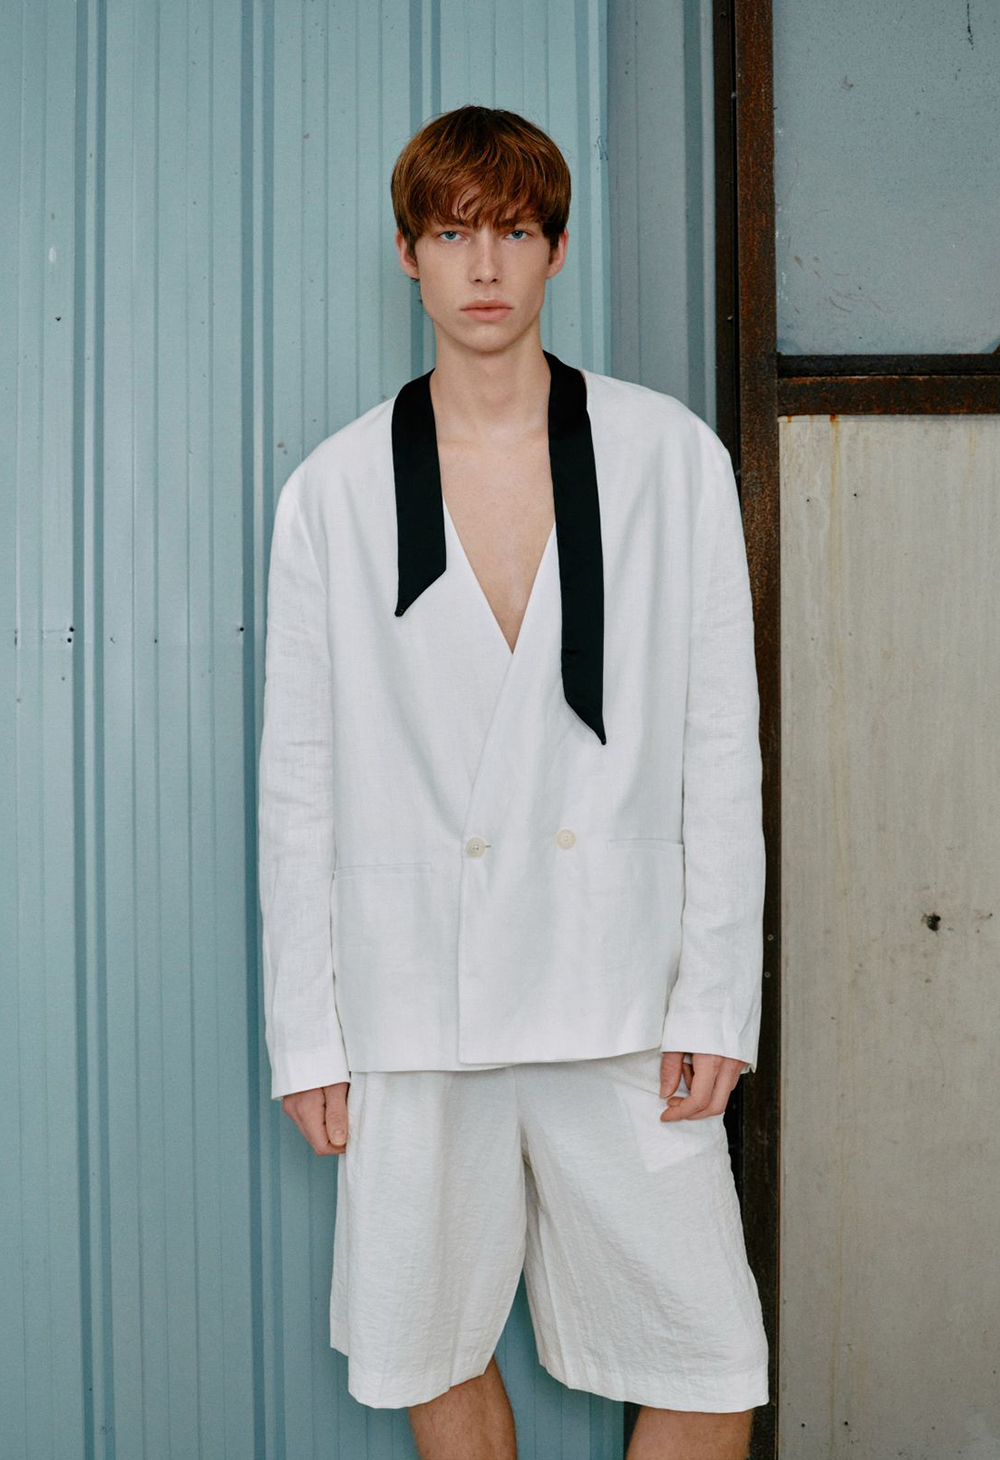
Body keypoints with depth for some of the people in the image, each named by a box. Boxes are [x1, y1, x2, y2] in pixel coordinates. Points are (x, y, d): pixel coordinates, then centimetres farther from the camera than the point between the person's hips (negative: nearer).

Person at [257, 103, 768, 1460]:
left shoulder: (673, 458, 3)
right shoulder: (332, 491, 4)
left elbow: (721, 748, 3)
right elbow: (298, 785, 5)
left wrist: (714, 997, -2)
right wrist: (306, 1030, 3)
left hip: (619, 990, 0)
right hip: (415, 990, 1)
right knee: (435, 1349, 14)